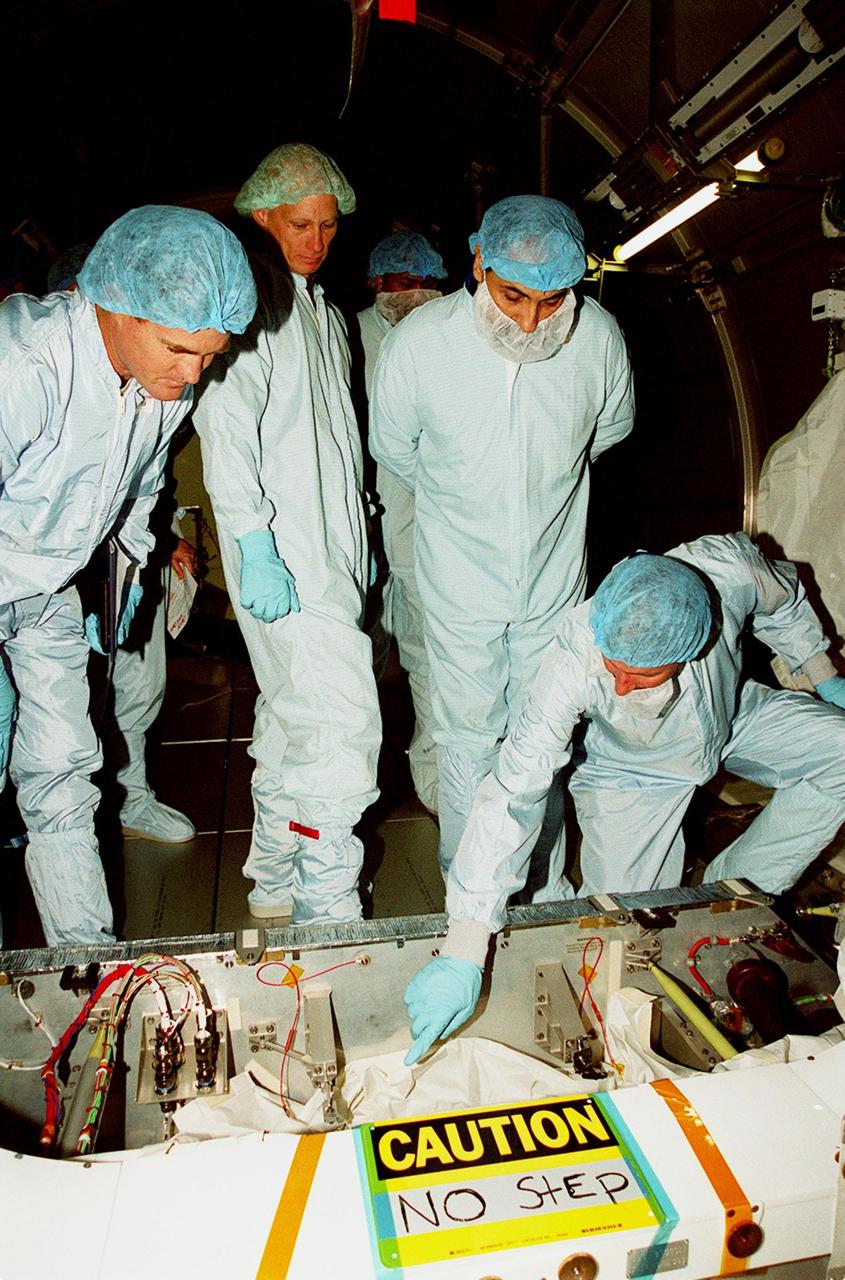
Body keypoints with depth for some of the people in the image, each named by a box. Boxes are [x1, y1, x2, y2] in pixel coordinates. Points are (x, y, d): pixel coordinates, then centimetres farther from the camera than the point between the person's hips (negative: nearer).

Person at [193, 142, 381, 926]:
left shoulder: (321, 310, 23)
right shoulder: (249, 296, -5)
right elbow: (226, 426, -16)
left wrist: (358, 538, 18)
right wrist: (255, 549, -22)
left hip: (332, 551, 9)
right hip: (282, 554, -9)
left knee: (290, 717, 14)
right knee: (341, 723, -12)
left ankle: (275, 885, 27)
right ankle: (326, 913, 0)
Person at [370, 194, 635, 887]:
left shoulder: (599, 336, -12)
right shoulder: (419, 340, -16)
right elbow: (391, 446, 3)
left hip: (555, 577, 2)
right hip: (461, 578, -1)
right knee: (469, 739, 8)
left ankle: (545, 891, 31)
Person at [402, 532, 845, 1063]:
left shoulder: (731, 568, -35)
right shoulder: (574, 660, -41)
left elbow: (784, 599, -8)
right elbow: (512, 795, -43)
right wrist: (462, 956, -46)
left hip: (735, 716, 4)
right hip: (632, 771, -3)